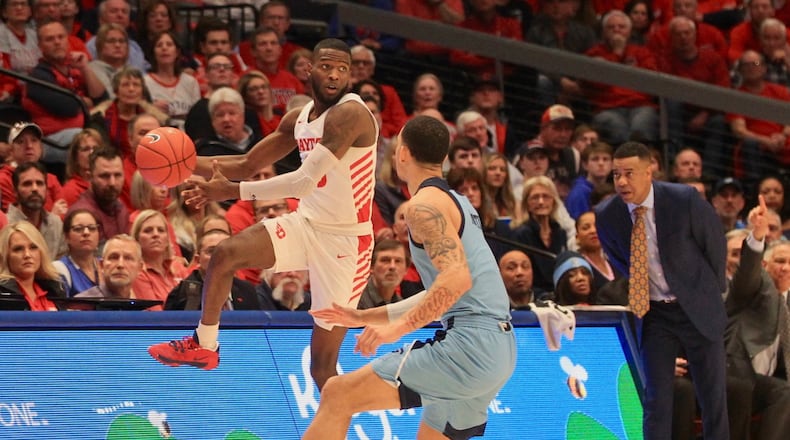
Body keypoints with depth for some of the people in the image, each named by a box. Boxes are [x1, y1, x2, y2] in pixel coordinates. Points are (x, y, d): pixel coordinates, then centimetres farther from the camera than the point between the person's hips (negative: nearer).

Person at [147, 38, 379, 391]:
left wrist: (233, 191, -28)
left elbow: (305, 181, -30)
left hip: (344, 239, -7)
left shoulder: (350, 114, -21)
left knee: (323, 363, -4)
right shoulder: (299, 118, 6)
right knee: (226, 253, -11)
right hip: (306, 224, 7)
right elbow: (248, 165, 16)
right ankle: (203, 345, 8)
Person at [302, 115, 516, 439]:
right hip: (500, 350, 10)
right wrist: (366, 317, 33)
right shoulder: (455, 202, 23)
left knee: (337, 395, -9)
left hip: (469, 346, -10)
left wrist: (399, 327, -25)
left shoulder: (424, 205, -6)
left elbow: (456, 278, -22)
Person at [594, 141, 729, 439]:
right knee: (656, 400, -3)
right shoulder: (607, 216, -10)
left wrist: (712, 291, 8)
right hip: (653, 313, 2)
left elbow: (715, 243, -3)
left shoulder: (685, 200, -19)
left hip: (698, 308, -2)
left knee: (713, 398, 3)